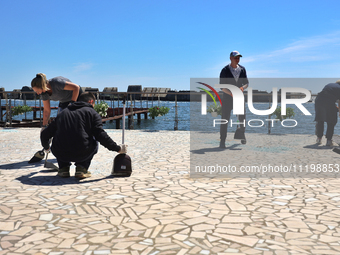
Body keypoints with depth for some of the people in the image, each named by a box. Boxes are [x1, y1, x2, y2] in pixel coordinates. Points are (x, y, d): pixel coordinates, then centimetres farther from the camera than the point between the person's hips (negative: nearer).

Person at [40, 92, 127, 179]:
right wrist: (118, 149, 6)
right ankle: (81, 168, 11)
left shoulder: (62, 113, 21)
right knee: (93, 142, 28)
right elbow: (100, 135, -3)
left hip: (60, 154, 4)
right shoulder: (92, 112, 9)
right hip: (81, 154, -3)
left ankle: (63, 168, 19)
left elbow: (44, 134, 25)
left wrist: (46, 147, 45)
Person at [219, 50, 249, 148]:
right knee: (225, 119, -4)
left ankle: (241, 136, 33)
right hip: (227, 97, -4)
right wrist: (231, 93, -25)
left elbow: (246, 83, 10)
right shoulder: (225, 70, -7)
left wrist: (243, 87, -13)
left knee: (242, 118, 10)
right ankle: (222, 141, 4)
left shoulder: (242, 69, 6)